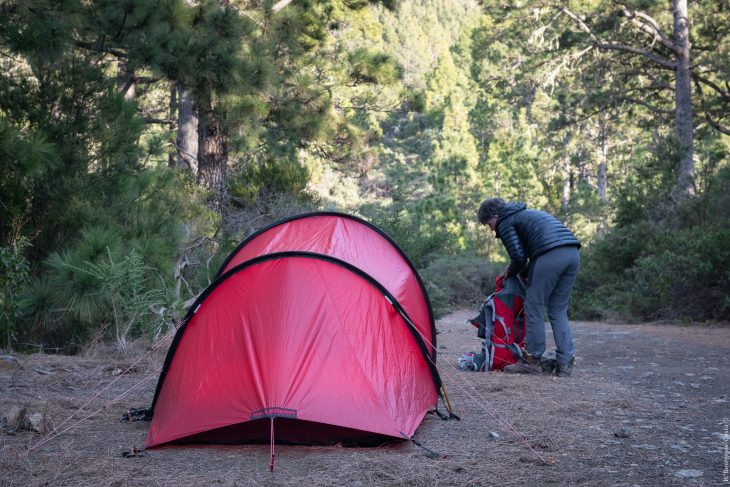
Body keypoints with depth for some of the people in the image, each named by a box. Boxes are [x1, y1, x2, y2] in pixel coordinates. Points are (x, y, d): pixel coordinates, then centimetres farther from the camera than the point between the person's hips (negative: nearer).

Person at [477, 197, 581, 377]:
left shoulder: (505, 222, 8)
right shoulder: (526, 214, 34)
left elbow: (518, 256, -1)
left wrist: (511, 273, 18)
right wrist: (523, 274, 30)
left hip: (550, 256, -8)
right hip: (573, 253, 8)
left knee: (534, 308, 3)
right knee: (559, 311, 14)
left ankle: (533, 360, 8)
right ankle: (565, 362, 10)